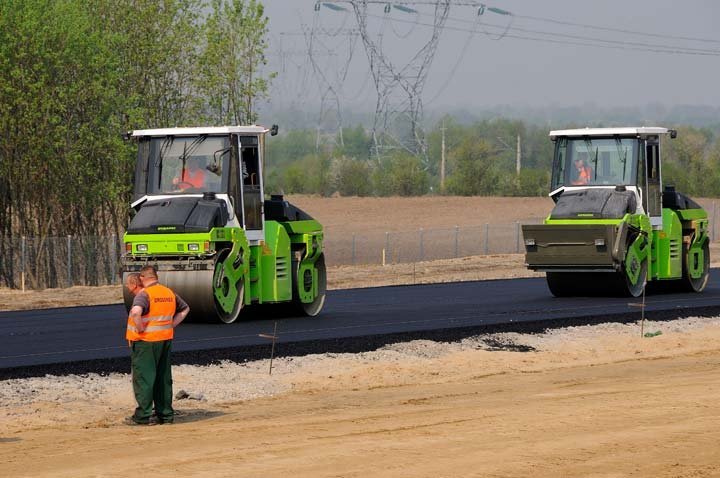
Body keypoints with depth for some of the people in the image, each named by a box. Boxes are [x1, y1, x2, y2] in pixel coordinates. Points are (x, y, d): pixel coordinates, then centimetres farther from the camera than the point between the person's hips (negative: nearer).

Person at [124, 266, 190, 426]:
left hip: (145, 341, -7)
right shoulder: (169, 293, 10)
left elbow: (136, 311, -34)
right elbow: (185, 309, 25)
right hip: (166, 340, 7)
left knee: (143, 378, -1)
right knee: (164, 378, 13)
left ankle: (143, 416, -1)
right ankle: (166, 414, 17)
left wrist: (139, 328, -19)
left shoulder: (144, 295, -14)